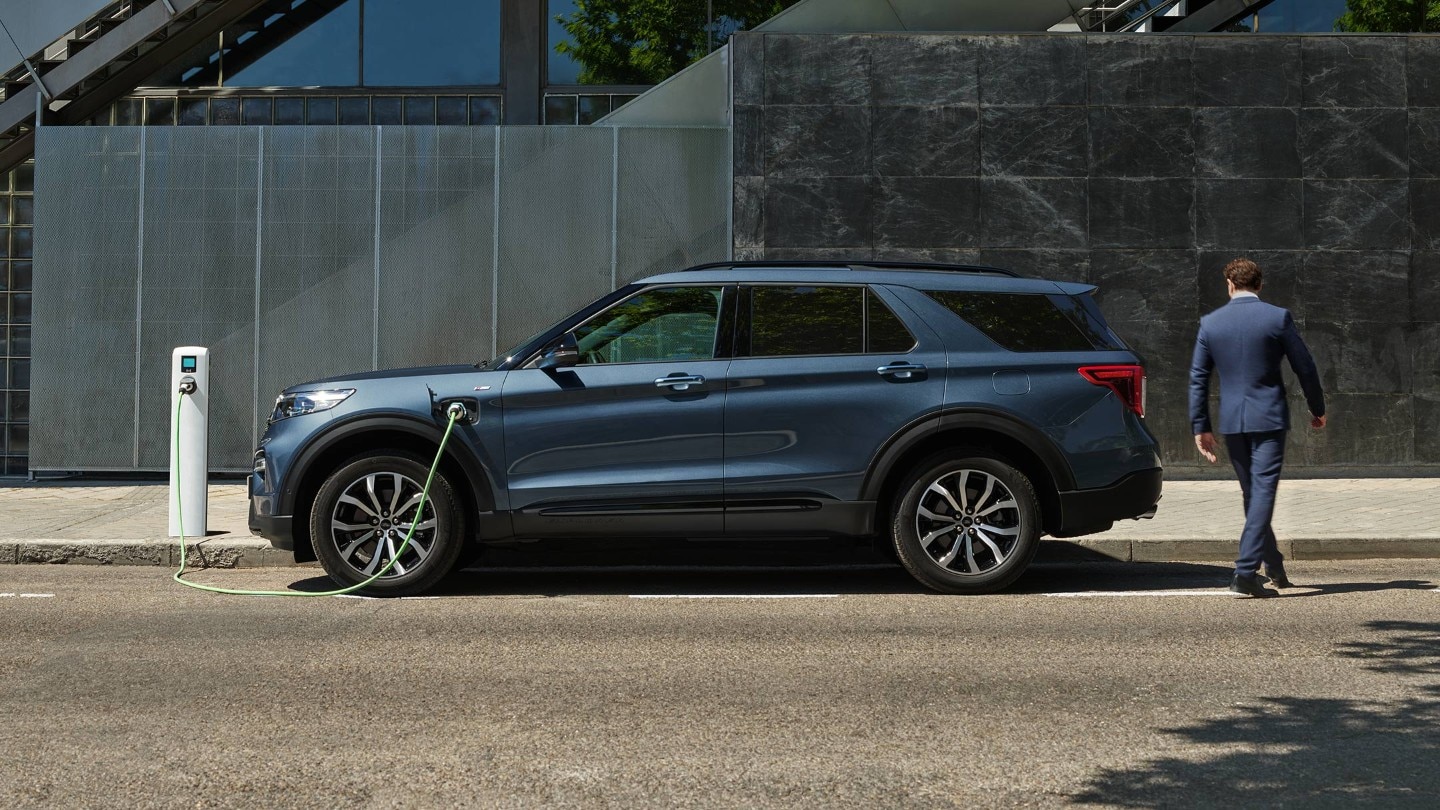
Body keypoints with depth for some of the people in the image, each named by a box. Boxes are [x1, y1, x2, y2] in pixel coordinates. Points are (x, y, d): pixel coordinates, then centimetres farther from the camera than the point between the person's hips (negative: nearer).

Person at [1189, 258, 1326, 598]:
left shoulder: (1210, 323, 2)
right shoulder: (1278, 318, -5)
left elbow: (1198, 377, 4)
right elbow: (1305, 367, 0)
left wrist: (1200, 426, 9)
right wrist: (1317, 409, 14)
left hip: (1231, 421, 3)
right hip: (1268, 419, -3)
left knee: (1253, 493, 16)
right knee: (1262, 493, -4)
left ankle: (1275, 567, 29)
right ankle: (1246, 571, -15)